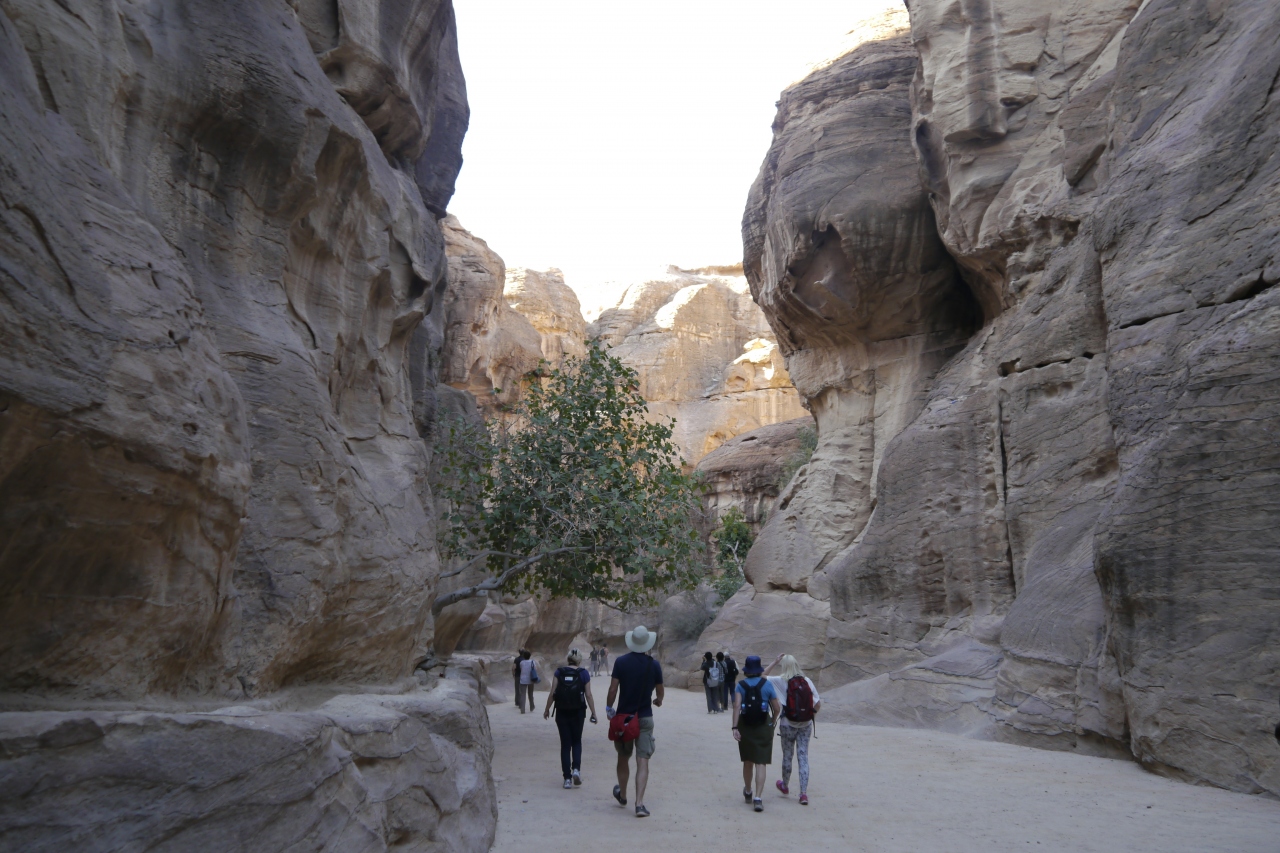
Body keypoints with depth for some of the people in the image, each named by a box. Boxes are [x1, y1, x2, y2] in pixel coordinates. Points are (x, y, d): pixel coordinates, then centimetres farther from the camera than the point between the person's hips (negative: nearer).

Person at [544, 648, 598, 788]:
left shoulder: (559, 672, -1)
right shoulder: (584, 674, -4)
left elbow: (552, 693, -4)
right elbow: (588, 695, -5)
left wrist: (547, 710, 7)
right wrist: (593, 714, 2)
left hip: (561, 713, 1)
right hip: (578, 713, -1)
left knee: (565, 745, 9)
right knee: (576, 742, 18)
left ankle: (567, 778, 7)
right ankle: (576, 769, -3)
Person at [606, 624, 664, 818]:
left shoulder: (621, 662, -7)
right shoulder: (654, 665, -5)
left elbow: (613, 688, -9)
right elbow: (660, 691, 4)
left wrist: (609, 707, 7)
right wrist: (658, 700, 26)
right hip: (645, 717, -1)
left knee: (623, 758, 18)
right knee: (643, 761, 0)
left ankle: (622, 795, 36)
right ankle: (639, 803, -8)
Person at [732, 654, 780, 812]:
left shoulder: (741, 685, -2)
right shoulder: (767, 684, -3)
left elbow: (737, 706, -14)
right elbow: (777, 708, -1)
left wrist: (735, 727, -15)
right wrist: (773, 722, 17)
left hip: (745, 726, 2)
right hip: (763, 727, -2)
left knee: (748, 761, 19)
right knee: (760, 763, 0)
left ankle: (747, 792, 37)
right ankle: (758, 798, -10)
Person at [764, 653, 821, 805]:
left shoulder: (782, 681, -9)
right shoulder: (807, 680, -1)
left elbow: (763, 676, -1)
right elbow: (818, 703, 0)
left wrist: (775, 662, -3)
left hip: (788, 724, -2)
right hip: (806, 725, 2)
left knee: (787, 755, 15)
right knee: (803, 757, 6)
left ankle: (785, 785, 36)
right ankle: (804, 793, 2)